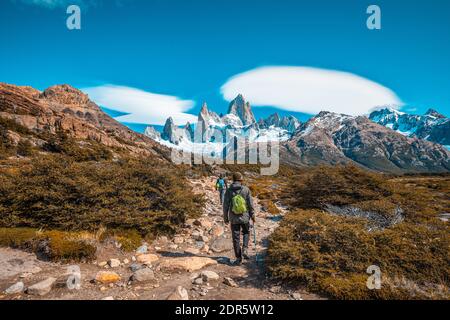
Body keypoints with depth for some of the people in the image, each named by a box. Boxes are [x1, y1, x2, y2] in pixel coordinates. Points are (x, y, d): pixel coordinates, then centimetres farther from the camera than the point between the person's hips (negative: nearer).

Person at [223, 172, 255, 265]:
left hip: (233, 218, 0)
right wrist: (252, 216, 6)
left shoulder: (229, 191, -6)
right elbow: (250, 204, -5)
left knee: (236, 238, 10)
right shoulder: (246, 189, -8)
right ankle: (245, 249, 6)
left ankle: (238, 258, 15)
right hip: (245, 217, 0)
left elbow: (225, 206, -4)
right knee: (246, 233, 25)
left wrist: (225, 218, 7)